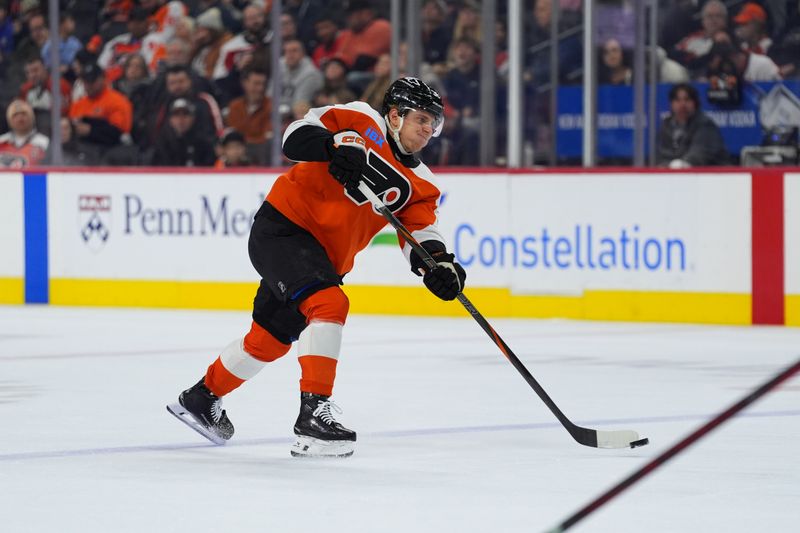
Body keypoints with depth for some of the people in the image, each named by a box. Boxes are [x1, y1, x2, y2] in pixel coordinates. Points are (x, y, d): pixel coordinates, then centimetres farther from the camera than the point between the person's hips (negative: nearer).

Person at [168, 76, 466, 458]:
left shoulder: (419, 183, 7)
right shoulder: (362, 121, -7)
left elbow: (422, 235, -3)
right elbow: (297, 135, -12)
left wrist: (440, 266, -22)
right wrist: (334, 145, -30)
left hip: (324, 255, 8)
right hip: (283, 226, -8)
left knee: (271, 339, 17)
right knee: (329, 304, -27)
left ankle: (201, 398, 38)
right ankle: (313, 414, -31)